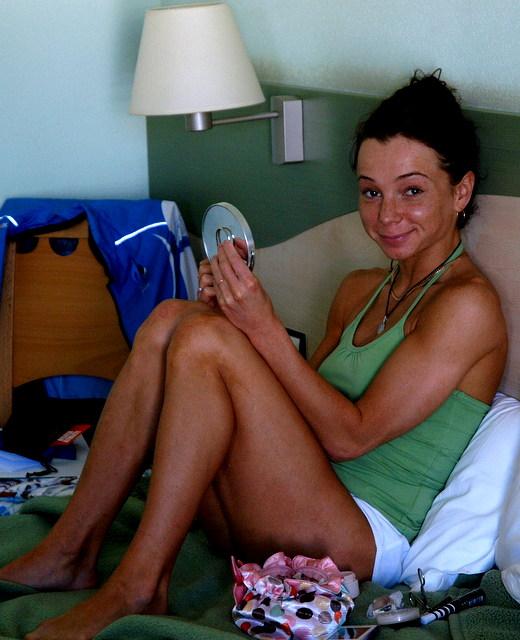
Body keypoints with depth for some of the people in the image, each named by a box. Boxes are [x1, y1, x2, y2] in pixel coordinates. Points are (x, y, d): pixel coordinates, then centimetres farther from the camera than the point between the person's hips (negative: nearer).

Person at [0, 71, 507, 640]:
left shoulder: (468, 304, -8)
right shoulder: (359, 290, 17)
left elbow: (351, 436, -14)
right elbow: (300, 407, 15)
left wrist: (264, 328, -17)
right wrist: (234, 310, 0)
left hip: (363, 540, -8)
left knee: (205, 338, -23)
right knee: (171, 319, -7)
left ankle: (138, 584, -19)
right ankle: (71, 552, -7)